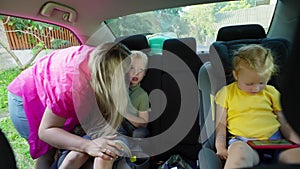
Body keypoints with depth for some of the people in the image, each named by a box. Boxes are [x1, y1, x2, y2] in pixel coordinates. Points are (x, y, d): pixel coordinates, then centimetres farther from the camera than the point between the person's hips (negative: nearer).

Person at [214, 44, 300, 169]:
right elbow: (220, 124, 6)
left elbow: (284, 123, 19)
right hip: (242, 142, -3)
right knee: (240, 152, -39)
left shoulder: (271, 92, 16)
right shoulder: (227, 93, 7)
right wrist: (220, 147, -7)